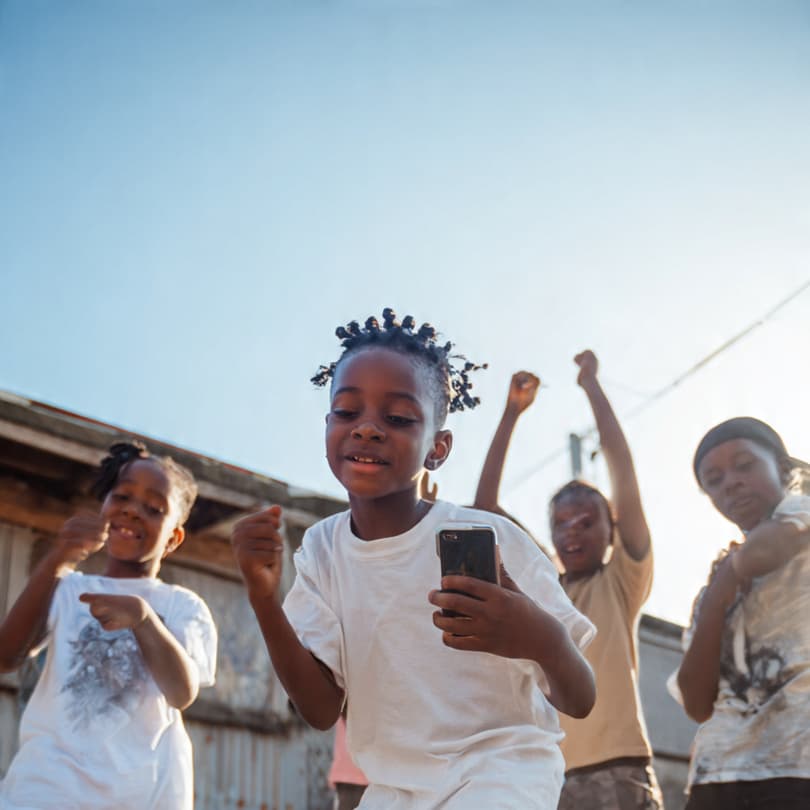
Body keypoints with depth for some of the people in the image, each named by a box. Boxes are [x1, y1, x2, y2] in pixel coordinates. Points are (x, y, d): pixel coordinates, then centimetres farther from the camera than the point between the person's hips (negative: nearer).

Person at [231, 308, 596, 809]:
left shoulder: (492, 540, -19)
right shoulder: (323, 548, -4)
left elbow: (579, 703, -12)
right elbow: (322, 709, -7)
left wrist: (544, 642, -35)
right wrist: (264, 599, -20)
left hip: (501, 769, -4)